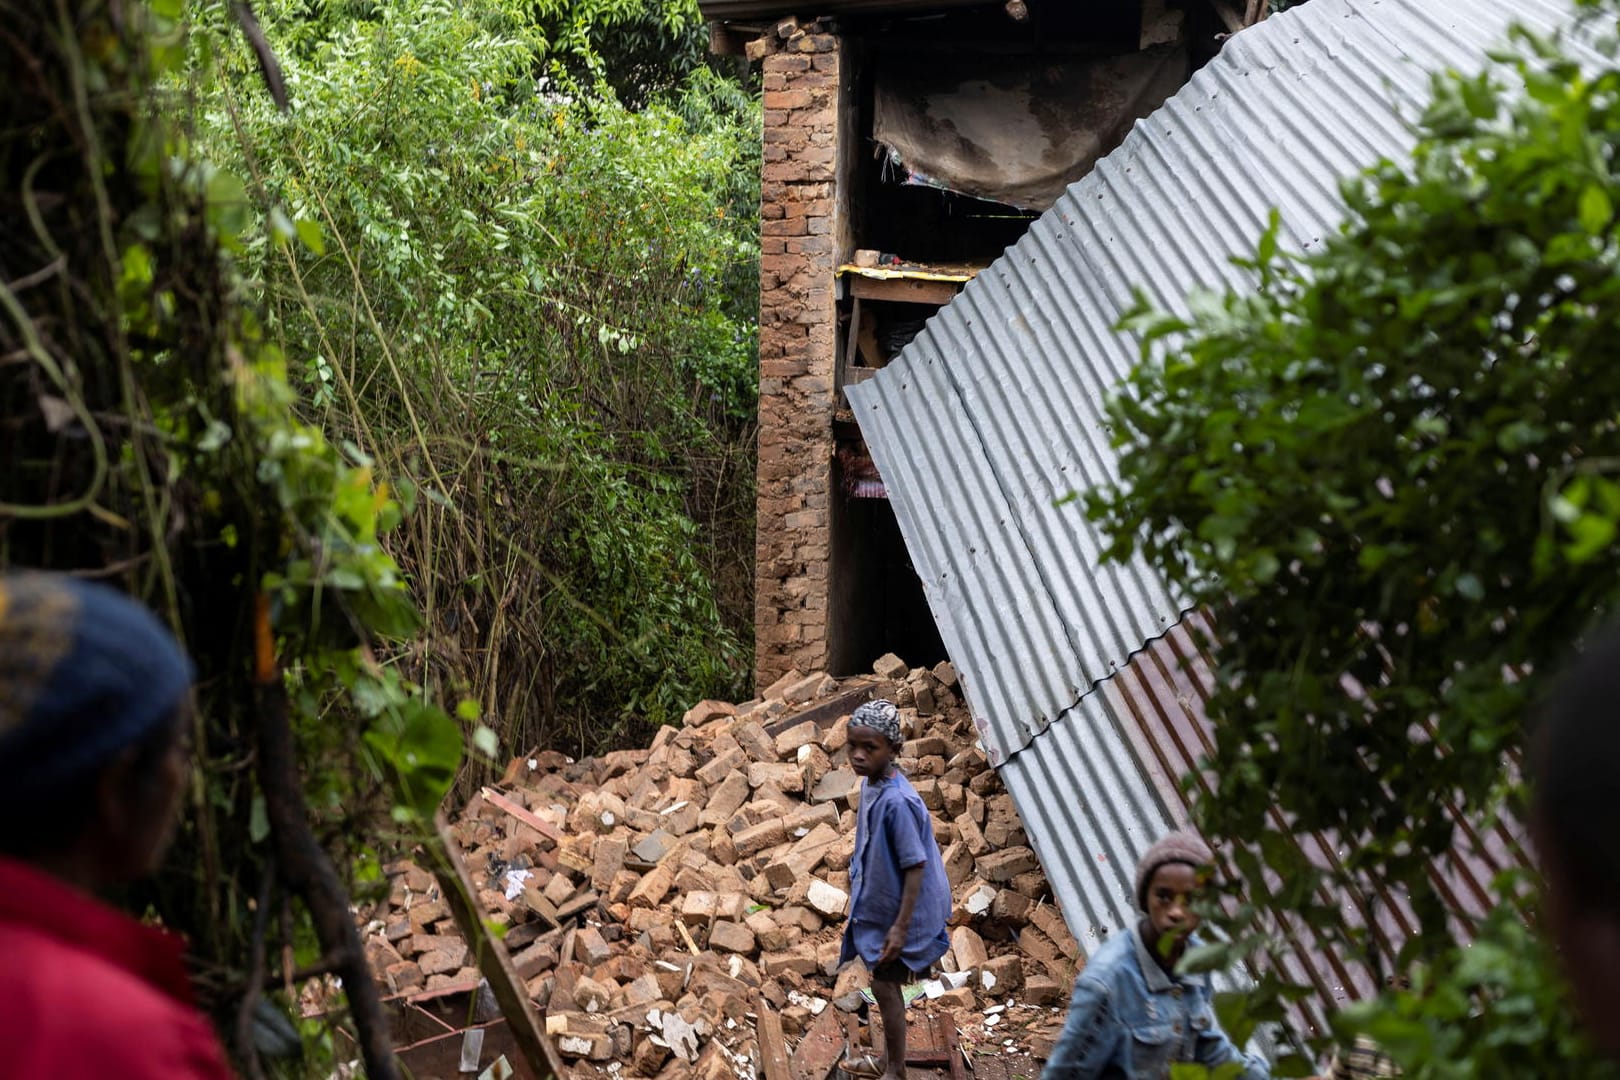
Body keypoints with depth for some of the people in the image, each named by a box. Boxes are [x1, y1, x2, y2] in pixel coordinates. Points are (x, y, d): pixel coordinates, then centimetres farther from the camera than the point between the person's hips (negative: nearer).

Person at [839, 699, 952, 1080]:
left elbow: (916, 866, -26)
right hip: (881, 905, 8)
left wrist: (901, 927, -24)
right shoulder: (871, 785, -3)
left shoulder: (897, 801, -31)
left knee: (885, 985, 5)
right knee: (887, 983, 21)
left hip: (900, 911, -8)